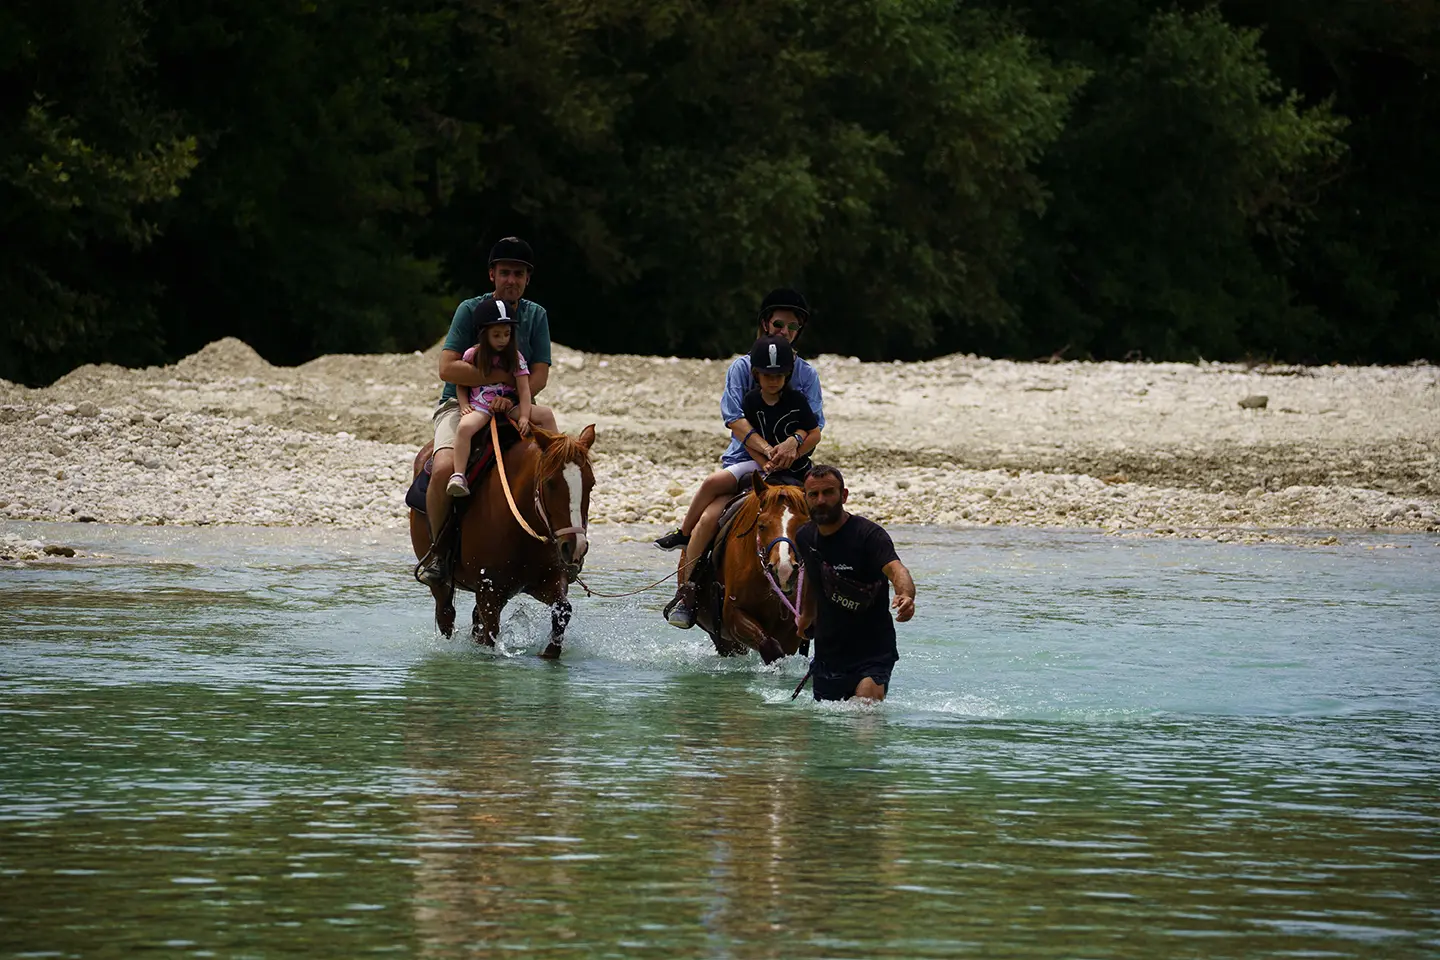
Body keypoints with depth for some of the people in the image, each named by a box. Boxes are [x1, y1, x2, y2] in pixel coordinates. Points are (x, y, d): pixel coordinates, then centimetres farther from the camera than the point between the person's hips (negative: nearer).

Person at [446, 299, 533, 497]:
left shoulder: (516, 357, 1)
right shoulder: (472, 355, 2)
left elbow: (524, 389, -5)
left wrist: (524, 417, -18)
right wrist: (464, 405, -9)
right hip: (479, 406, -2)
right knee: (464, 427, -36)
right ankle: (458, 476, -42)